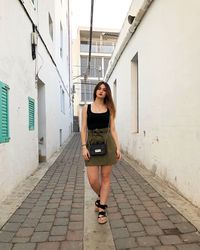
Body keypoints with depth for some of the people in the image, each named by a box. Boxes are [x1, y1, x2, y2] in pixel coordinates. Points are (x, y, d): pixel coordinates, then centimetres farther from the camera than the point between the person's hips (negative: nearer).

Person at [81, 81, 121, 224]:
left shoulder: (109, 109, 9)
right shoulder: (87, 108, 7)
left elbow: (113, 129, 7)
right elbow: (84, 129, 3)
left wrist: (118, 147, -1)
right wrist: (84, 146, -8)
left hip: (107, 143, 1)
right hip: (92, 144, 0)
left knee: (106, 177, 5)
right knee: (93, 180, -2)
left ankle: (102, 210, 20)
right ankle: (102, 198, 32)